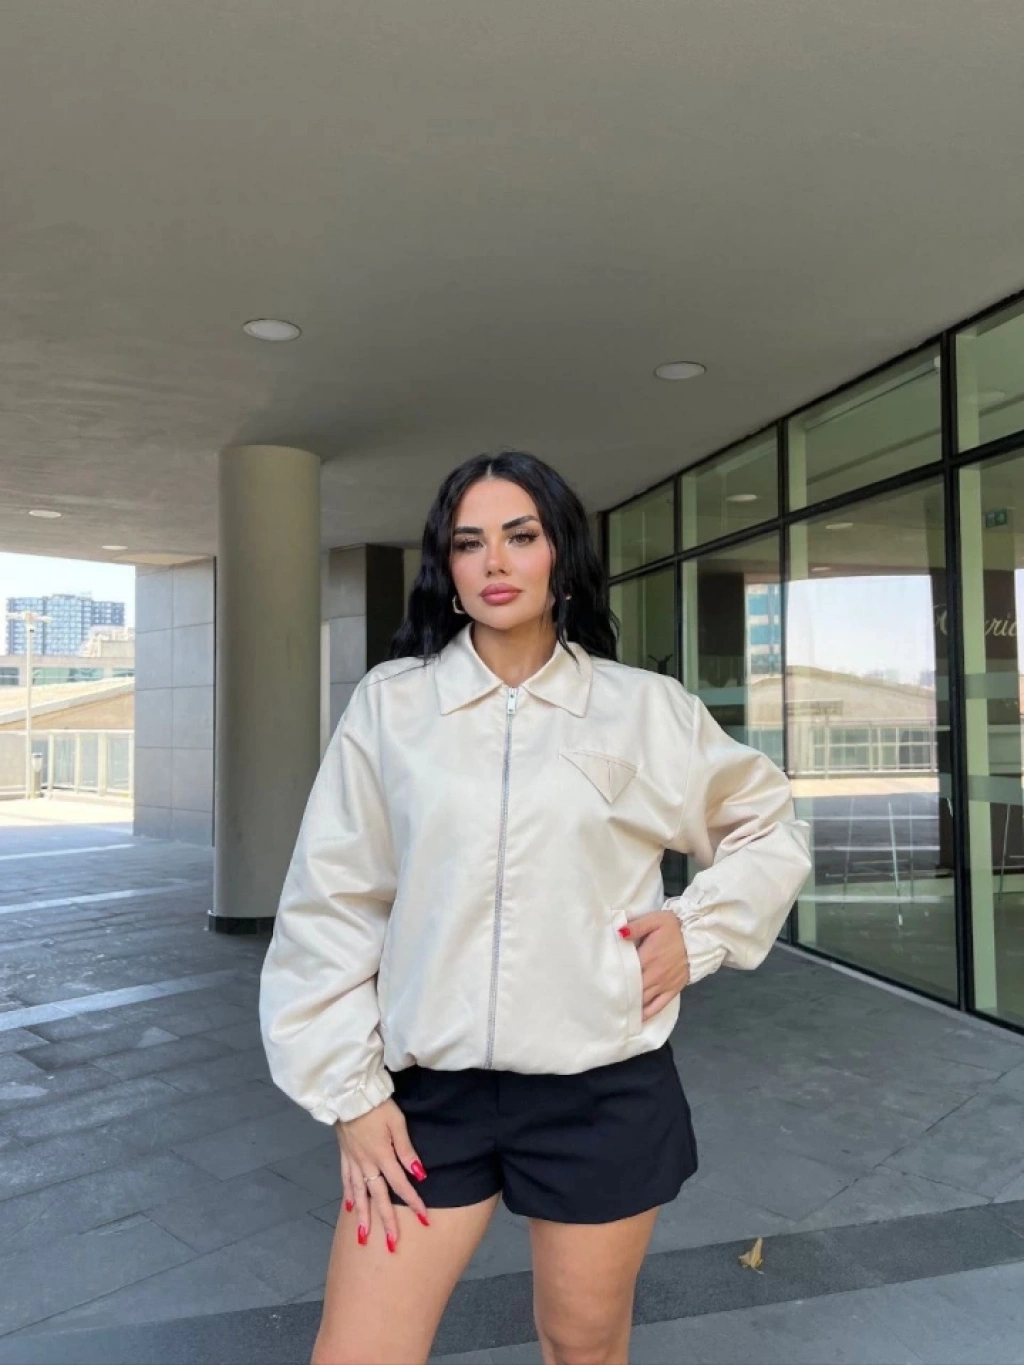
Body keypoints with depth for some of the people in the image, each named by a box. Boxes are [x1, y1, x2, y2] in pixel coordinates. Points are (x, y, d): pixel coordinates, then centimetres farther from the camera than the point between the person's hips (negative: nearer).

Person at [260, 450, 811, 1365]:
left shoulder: (647, 709, -2)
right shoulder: (389, 704, -3)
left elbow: (770, 827, 12)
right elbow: (332, 905, -2)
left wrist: (702, 931, -1)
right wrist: (351, 1090, -3)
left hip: (605, 1092, 1)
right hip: (430, 1091, 0)